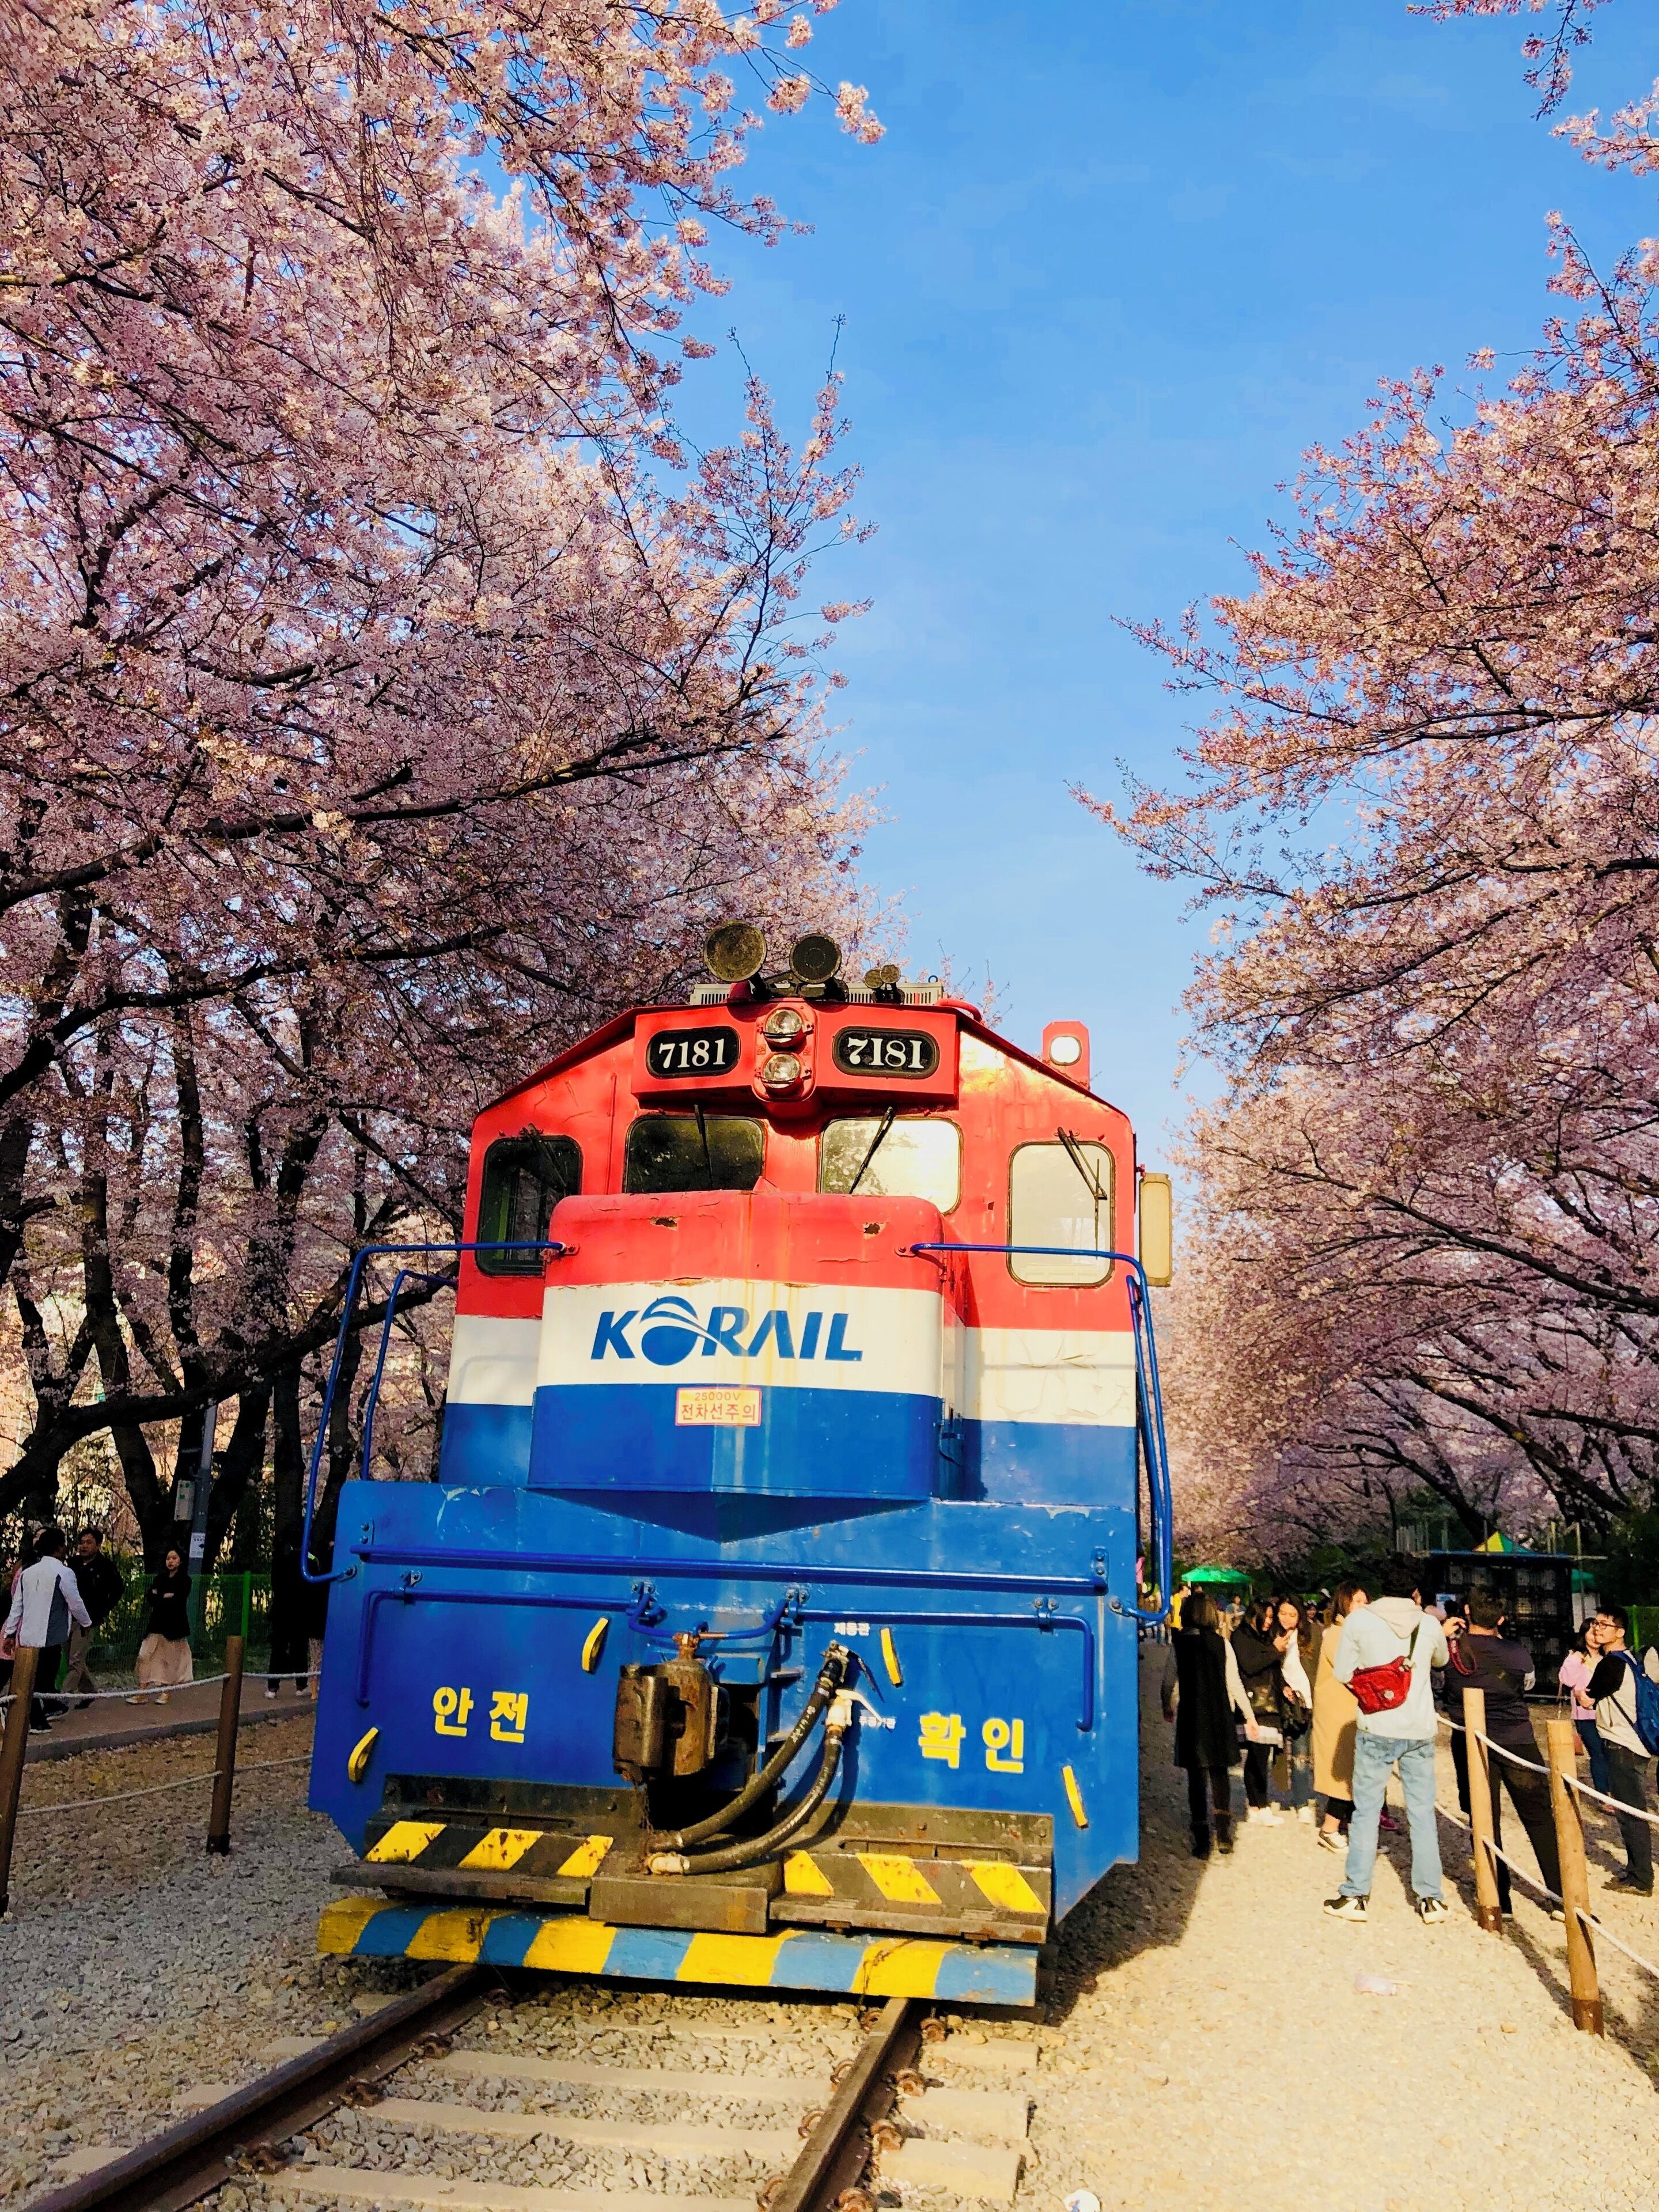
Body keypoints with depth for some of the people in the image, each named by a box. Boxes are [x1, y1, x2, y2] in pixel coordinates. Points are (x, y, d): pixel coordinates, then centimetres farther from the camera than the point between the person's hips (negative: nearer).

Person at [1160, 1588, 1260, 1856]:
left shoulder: (1179, 1644, -6)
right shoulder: (1222, 1643, -6)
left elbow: (1169, 1681, 0)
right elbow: (1234, 1683, -5)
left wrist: (1168, 1708, 18)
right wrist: (1249, 1715, 5)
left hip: (1190, 1717, -1)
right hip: (1221, 1717, 1)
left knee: (1196, 1776, 7)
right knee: (1220, 1772, 15)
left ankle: (1202, 1840, 5)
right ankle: (1223, 1829, 0)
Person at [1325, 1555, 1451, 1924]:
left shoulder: (1359, 1620, -6)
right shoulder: (1430, 1625, 1)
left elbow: (1342, 1673, -1)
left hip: (1377, 1729, -2)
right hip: (1421, 1731, 2)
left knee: (1366, 1811, 6)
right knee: (1423, 1814, 10)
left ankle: (1356, 1896, 10)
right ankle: (1431, 1899, 14)